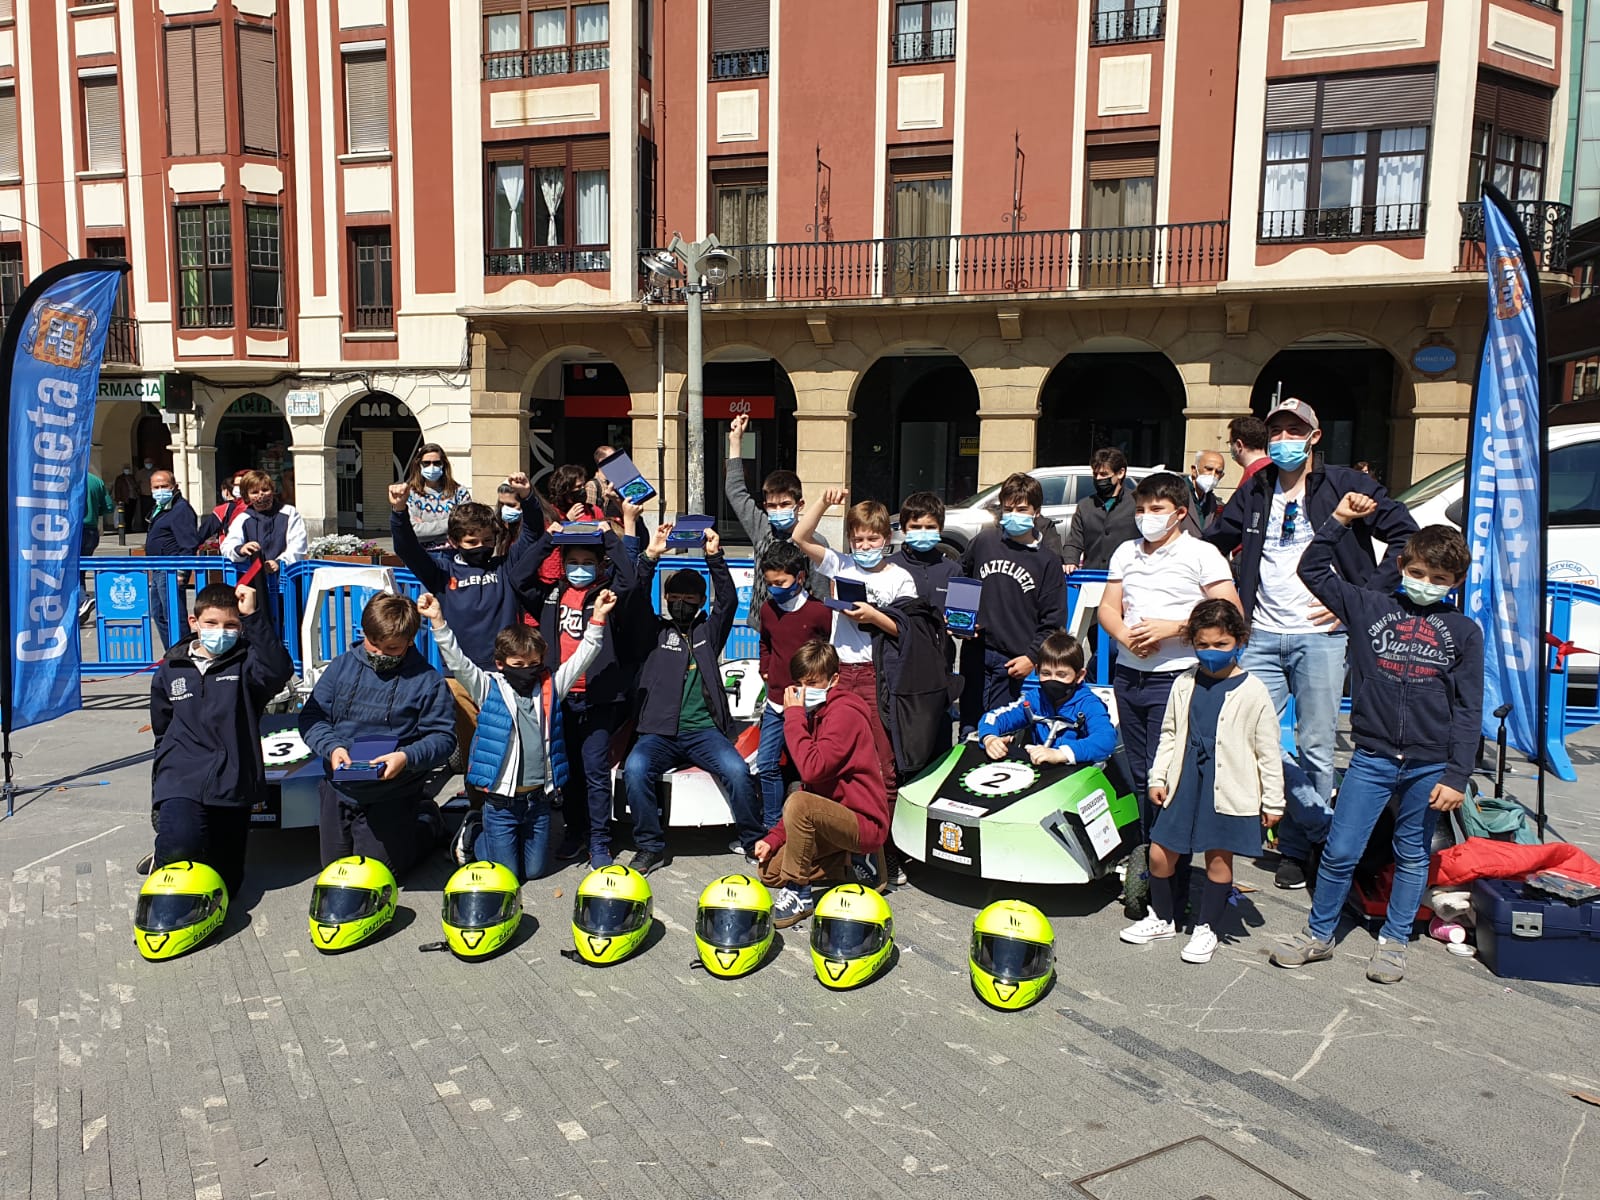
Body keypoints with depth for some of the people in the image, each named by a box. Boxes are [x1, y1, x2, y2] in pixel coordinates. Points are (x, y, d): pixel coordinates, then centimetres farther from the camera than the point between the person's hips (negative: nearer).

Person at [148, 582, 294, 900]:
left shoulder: (246, 663, -1)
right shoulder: (171, 669, 8)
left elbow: (278, 671, -27)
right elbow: (162, 732, 20)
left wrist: (254, 616, -29)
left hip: (232, 787, 0)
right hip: (181, 782, 1)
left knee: (225, 887, 7)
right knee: (179, 844, -30)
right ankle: (165, 862, 6)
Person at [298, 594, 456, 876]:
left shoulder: (427, 681, -12)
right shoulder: (342, 667, -1)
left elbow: (443, 737, -13)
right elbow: (312, 716, -1)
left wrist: (407, 757, -31)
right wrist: (332, 747, -20)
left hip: (391, 797, -5)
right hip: (339, 788, 5)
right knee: (333, 866, 20)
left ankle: (428, 822, 26)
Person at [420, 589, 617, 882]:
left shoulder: (550, 686, 4)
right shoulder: (489, 688, -4)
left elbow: (581, 657, 2)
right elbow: (457, 662, -13)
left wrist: (597, 618, -8)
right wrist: (438, 622, -25)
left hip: (538, 798, 3)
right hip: (501, 800, -3)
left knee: (534, 870, 14)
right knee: (506, 874, 6)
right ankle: (474, 840, 33)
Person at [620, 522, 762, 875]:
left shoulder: (708, 631, 18)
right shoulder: (654, 632, 16)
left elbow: (728, 601, 3)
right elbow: (637, 601, 0)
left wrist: (715, 557, -9)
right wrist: (650, 557, -12)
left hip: (704, 730, 0)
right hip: (660, 731, 0)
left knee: (737, 770, -27)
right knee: (635, 769, -30)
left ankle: (753, 842, -7)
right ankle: (650, 846, -13)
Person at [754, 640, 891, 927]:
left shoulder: (844, 713, -17)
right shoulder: (815, 714, 12)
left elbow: (812, 770, -31)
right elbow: (810, 786, 13)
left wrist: (793, 715, -21)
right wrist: (774, 837, 4)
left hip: (865, 824, -10)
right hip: (834, 817, 10)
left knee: (799, 805, -33)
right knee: (769, 870, 4)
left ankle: (798, 893, -16)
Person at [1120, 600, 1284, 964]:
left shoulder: (1252, 692, -6)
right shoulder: (1184, 685, 5)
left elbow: (1268, 750, -2)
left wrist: (1273, 801, 0)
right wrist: (1158, 777, 8)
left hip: (1229, 792, -4)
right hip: (1185, 785, 4)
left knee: (1218, 859, 7)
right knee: (1160, 853, 6)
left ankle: (1206, 929, 25)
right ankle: (1162, 919, 28)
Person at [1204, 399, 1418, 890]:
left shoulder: (1344, 485, 1)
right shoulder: (1254, 492, 13)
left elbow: (1408, 538, 0)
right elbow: (1212, 546, 24)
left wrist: (1362, 598, -7)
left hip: (1320, 634, -4)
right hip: (1261, 635, 4)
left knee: (1314, 746, 2)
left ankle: (1301, 846, 15)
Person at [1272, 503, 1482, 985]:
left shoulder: (1464, 632, 3)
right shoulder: (1370, 607, 4)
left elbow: (1469, 710, 2)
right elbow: (1313, 570, 6)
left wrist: (1457, 776, -4)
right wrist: (1339, 521, -2)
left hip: (1430, 765, 0)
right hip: (1371, 758, 0)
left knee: (1413, 855, 12)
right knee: (1340, 852, 2)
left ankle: (1393, 942, 28)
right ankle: (1319, 935, 19)